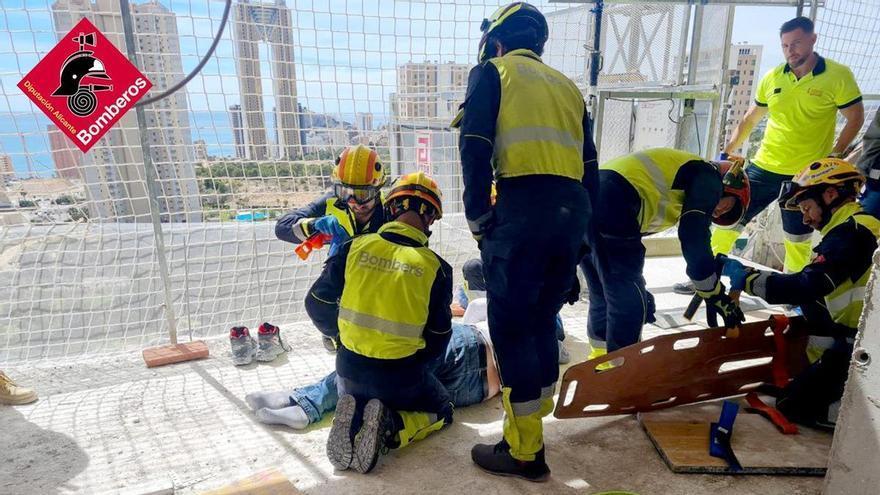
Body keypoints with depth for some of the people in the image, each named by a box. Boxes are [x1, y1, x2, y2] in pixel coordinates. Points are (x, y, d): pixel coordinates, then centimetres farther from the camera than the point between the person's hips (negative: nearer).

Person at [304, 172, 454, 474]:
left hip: (350, 368, 3)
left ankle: (353, 421, 2)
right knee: (441, 411, 26)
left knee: (352, 392, 38)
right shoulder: (435, 267, -12)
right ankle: (390, 428, -5)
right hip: (403, 376, -3)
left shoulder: (354, 247, -8)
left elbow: (317, 304, 1)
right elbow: (437, 340, -4)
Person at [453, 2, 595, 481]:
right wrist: (578, 232, 22)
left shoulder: (493, 71, 10)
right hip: (573, 210, 7)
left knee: (511, 327, 2)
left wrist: (478, 218, 0)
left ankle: (524, 451, 12)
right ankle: (535, 407, 34)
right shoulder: (567, 85, 25)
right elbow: (589, 163, 20)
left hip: (522, 208, -6)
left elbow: (474, 148, -5)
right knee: (541, 319, 19)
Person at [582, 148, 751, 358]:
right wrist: (717, 296, 9)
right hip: (611, 208, -9)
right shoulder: (709, 178, 11)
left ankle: (600, 359, 33)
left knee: (603, 297, 21)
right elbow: (695, 241, -2)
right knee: (629, 303, 3)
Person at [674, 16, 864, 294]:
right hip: (764, 167, 3)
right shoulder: (772, 77, 2)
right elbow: (750, 119, 11)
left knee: (797, 239, 10)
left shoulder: (838, 76, -7)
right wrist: (726, 153, 8)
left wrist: (834, 156, -11)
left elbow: (856, 118, -1)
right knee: (729, 219, 1)